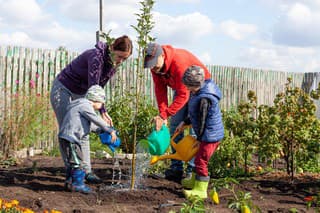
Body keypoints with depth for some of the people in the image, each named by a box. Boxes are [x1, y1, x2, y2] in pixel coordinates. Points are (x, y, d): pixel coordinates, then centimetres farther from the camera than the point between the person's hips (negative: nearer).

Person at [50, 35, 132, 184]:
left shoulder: (113, 64, -6)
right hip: (63, 89, -7)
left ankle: (86, 171, 1)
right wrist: (102, 112, -38)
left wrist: (103, 112, -13)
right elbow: (93, 87, -35)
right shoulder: (96, 56, -31)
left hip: (80, 94, 7)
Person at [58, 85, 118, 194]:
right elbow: (96, 120, -18)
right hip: (70, 138, -11)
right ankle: (77, 183, -1)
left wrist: (101, 131, 18)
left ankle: (70, 181, 29)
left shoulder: (83, 105, 22)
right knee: (78, 161, -6)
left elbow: (91, 125, 27)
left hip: (69, 138, 11)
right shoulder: (85, 105, -11)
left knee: (74, 161, 20)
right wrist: (110, 130, -14)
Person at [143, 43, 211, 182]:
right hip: (180, 88, 7)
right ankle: (176, 168, 7)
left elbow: (183, 95, -36)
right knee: (175, 126, 3)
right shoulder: (155, 64, -16)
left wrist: (164, 115, -37)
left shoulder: (179, 62, -38)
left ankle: (192, 170, -10)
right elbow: (160, 89, -12)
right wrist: (162, 114, -21)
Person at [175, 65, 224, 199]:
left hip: (211, 135, -11)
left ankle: (201, 190, 1)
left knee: (201, 160, -6)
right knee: (199, 158, 23)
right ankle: (195, 181, 39)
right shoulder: (198, 92, 5)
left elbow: (202, 121, -20)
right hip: (211, 134, 11)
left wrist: (199, 138, -11)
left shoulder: (204, 99, -27)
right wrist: (184, 123, 19)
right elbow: (194, 115, 20)